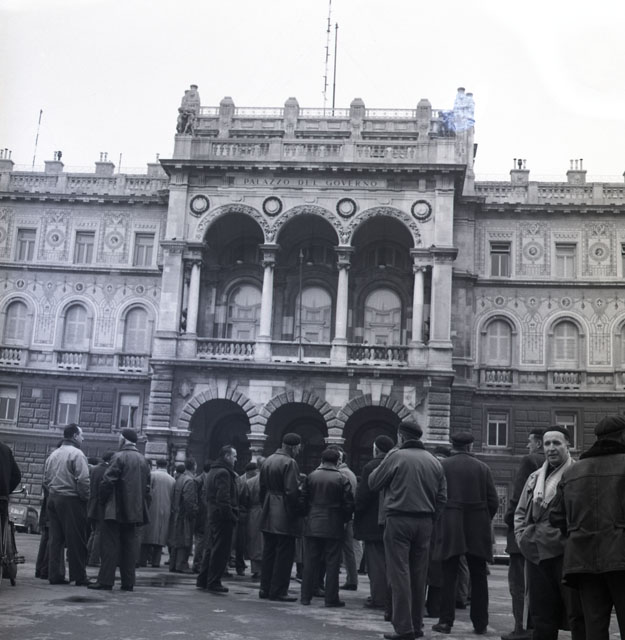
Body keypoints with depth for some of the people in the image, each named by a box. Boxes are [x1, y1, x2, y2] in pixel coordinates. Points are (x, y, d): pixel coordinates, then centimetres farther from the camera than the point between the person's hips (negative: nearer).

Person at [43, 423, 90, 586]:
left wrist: (52, 494, 18)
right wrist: (85, 498, -7)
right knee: (76, 540, -2)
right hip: (71, 499, -7)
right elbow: (83, 480, -17)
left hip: (52, 498, 7)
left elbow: (46, 480, 15)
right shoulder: (76, 454, -9)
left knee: (55, 538, 9)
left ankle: (54, 575, 10)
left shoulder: (53, 455, 15)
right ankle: (79, 576, 1)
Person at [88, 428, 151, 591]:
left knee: (110, 544, -2)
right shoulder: (143, 460, 11)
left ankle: (105, 580, -4)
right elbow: (147, 486, 13)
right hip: (135, 510, 6)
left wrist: (102, 501, 0)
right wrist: (142, 505, 16)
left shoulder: (119, 457, -9)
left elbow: (107, 481, -14)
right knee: (129, 544, 9)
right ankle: (128, 582, 9)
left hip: (116, 510, -6)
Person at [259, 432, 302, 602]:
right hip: (284, 516, -8)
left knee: (268, 551, 14)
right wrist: (296, 511, -9)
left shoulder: (268, 461, 11)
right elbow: (292, 491, -20)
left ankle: (265, 588, 19)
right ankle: (278, 591, 2)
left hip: (268, 516, 8)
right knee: (285, 553, 0)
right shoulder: (290, 463, -15)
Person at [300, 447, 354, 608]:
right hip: (334, 527, -2)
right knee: (332, 563, 3)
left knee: (310, 562, 8)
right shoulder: (342, 479, -5)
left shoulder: (311, 477, 2)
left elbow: (302, 501, 3)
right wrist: (345, 520, 10)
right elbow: (349, 504, -6)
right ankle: (331, 598, 5)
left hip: (312, 526, 3)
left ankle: (306, 596, 12)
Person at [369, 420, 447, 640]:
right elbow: (442, 497, 5)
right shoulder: (434, 462, 7)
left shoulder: (396, 456, -8)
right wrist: (430, 518, 13)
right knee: (418, 574, 13)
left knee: (400, 573, -2)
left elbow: (373, 483, 0)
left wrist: (385, 460, 11)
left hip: (398, 520, -5)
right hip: (425, 522, 5)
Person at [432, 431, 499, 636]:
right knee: (478, 577, 10)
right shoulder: (482, 468, 2)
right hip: (478, 529, 2)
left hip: (450, 527, -2)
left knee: (448, 576, 4)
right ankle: (480, 624, 14)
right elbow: (493, 501, 1)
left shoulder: (442, 466, -3)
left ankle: (446, 621, 2)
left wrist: (438, 521, 9)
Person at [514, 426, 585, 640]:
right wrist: (522, 537, 9)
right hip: (536, 554, 6)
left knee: (577, 615, -2)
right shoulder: (535, 478, 16)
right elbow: (520, 512, 22)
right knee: (541, 616, 14)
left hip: (565, 552, -6)